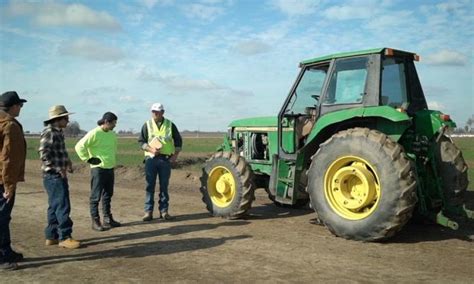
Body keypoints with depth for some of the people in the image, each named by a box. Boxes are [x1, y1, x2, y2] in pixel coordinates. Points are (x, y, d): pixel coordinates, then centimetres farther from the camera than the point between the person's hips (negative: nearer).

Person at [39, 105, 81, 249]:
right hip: (54, 176, -10)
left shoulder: (58, 132, 14)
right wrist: (58, 168, -21)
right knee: (62, 206, -7)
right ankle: (64, 237, -1)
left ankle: (51, 236, 22)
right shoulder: (49, 132, -15)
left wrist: (67, 162, 12)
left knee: (55, 206, 14)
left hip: (59, 176, 10)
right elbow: (44, 154, -25)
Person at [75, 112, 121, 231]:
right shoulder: (94, 133, -13)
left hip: (110, 168, 8)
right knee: (96, 196, 0)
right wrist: (88, 159, -13)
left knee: (108, 195, 14)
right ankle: (95, 221, 7)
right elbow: (79, 146, -16)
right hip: (98, 169, -7)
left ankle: (107, 219, 24)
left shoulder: (112, 134, 10)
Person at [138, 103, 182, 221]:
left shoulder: (170, 125, 5)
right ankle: (148, 211, 5)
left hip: (166, 159, 1)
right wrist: (151, 149, -15)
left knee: (164, 186, 6)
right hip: (151, 158, 0)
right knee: (150, 186, 0)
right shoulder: (147, 125, 4)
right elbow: (141, 141, 2)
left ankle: (164, 210, 14)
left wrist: (175, 155, -1)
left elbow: (178, 141, 10)